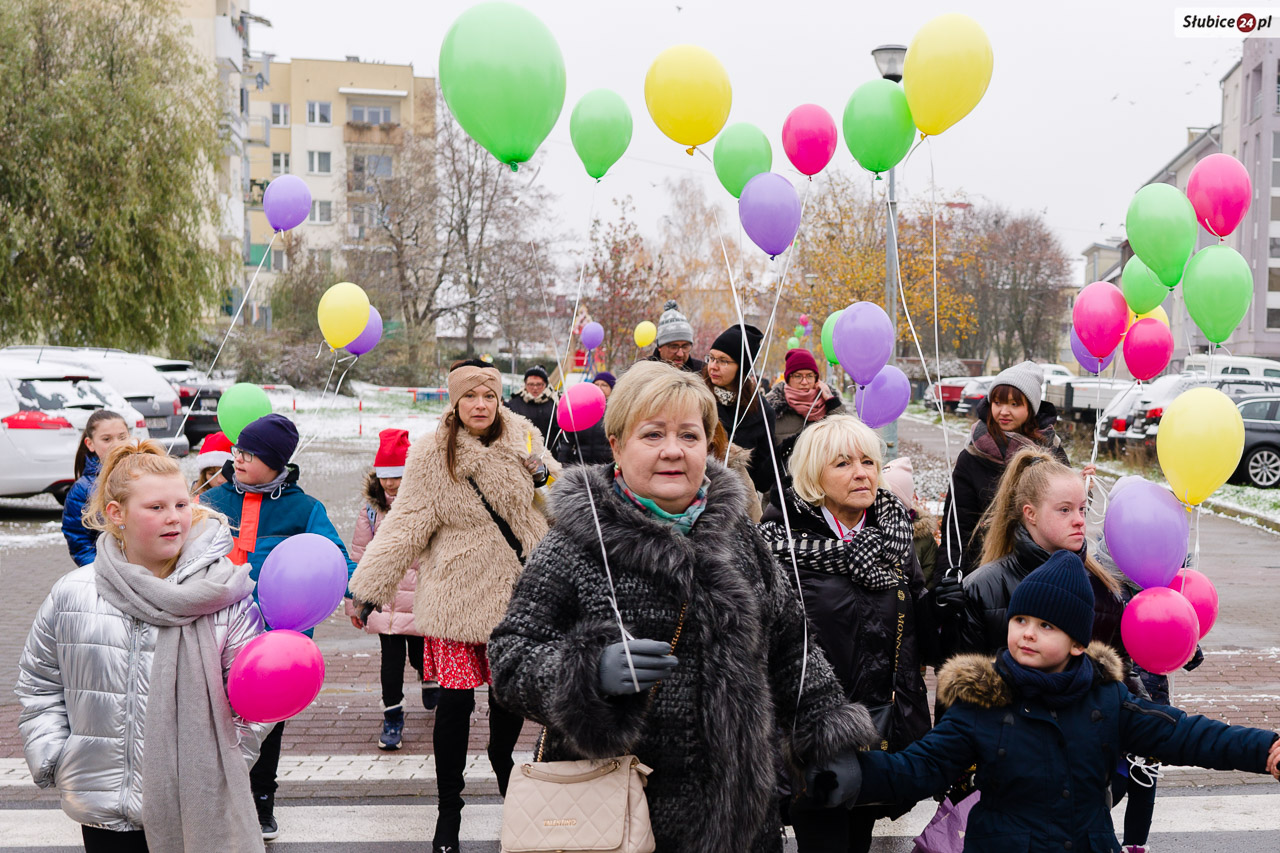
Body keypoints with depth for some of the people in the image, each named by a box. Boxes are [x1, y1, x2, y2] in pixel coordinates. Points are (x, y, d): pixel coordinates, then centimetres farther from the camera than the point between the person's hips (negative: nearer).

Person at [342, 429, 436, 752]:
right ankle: (392, 718, 17)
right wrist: (355, 602, 7)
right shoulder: (371, 511, 1)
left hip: (423, 601, 0)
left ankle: (431, 680, 45)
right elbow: (359, 558, 7)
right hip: (385, 601, 1)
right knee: (392, 660, 1)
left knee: (420, 655, 11)